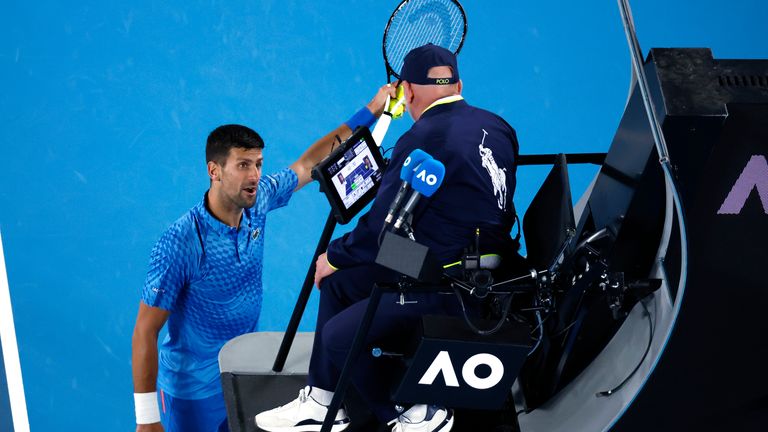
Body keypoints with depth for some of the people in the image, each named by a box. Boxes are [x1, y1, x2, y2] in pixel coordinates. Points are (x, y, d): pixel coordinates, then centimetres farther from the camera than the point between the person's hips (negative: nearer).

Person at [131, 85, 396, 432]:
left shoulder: (257, 201, -8)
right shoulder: (180, 243, -25)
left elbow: (307, 165, 11)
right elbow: (145, 331, -20)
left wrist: (369, 113, 11)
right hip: (193, 391, -6)